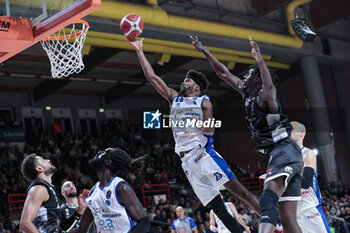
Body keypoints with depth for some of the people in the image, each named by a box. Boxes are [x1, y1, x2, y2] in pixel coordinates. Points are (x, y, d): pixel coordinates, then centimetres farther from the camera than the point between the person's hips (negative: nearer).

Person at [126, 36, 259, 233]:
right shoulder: (174, 98, 21)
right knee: (216, 206, -2)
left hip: (203, 152, -4)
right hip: (187, 160, 5)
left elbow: (211, 129, -6)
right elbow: (152, 76, 18)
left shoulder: (204, 102, 8)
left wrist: (202, 125, -27)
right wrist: (140, 51, 15)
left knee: (236, 187, -17)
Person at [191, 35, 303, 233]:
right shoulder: (248, 94, 18)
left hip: (284, 150, -9)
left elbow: (269, 89, -33)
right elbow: (224, 73, 27)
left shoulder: (264, 96, -7)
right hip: (278, 154, 9)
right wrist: (205, 51, 31)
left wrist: (261, 61, -48)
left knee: (268, 198, -35)